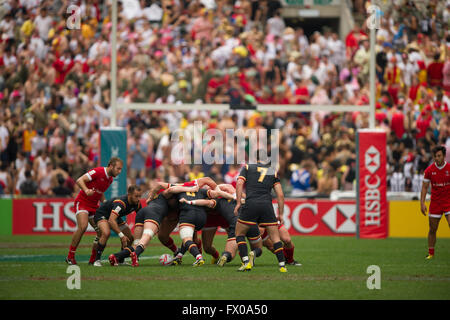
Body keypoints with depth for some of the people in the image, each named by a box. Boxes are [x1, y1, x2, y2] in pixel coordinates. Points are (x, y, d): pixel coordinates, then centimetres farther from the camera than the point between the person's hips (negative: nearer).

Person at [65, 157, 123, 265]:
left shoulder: (110, 179, 10)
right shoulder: (98, 172, -16)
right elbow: (79, 181, -20)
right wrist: (86, 190, -38)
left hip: (94, 206, 8)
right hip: (82, 202, -8)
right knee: (82, 226, -27)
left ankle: (93, 259, 8)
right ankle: (70, 256, -15)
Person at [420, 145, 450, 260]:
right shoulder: (429, 170, -2)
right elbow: (425, 187, 4)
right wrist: (422, 203, -5)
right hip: (435, 202, 2)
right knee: (432, 229, 4)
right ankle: (431, 253, 17)